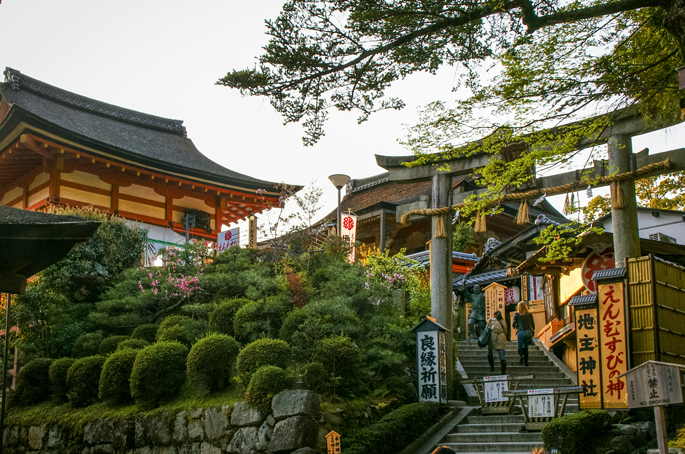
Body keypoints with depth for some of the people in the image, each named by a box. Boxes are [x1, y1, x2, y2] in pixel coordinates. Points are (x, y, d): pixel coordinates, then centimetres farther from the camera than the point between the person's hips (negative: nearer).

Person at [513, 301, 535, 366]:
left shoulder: (516, 314, 3)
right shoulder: (530, 314, 10)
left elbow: (513, 325, 3)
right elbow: (533, 325, 12)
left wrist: (516, 326, 25)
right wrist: (532, 332, 23)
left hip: (520, 332, -3)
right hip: (529, 331, 3)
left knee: (520, 348, 4)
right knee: (526, 347, 16)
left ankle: (522, 355, -27)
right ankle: (526, 361, 7)